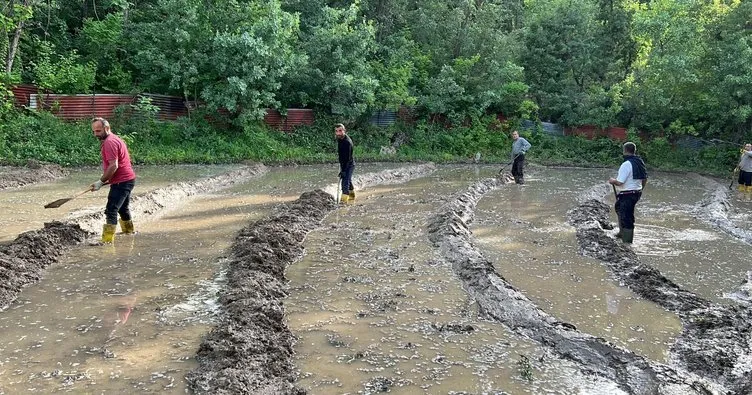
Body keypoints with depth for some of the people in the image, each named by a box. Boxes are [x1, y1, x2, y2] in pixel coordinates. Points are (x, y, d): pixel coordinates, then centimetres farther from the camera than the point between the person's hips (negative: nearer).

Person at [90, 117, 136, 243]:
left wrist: (101, 182, -19)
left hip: (121, 182, -11)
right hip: (128, 179, 11)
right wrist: (106, 178, 17)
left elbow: (113, 166, -24)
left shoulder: (109, 142, -17)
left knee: (111, 211, -14)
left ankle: (107, 240, -18)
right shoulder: (115, 139, 17)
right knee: (123, 208, 27)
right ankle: (129, 232, 44)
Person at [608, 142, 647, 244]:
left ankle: (627, 241, 3)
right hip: (637, 193, 10)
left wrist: (612, 181, -2)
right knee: (618, 206, 29)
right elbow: (645, 179, 14)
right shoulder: (640, 162, 6)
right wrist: (639, 189, 28)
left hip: (628, 194, -10)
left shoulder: (626, 164, -20)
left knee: (626, 217, -3)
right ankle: (622, 232, 34)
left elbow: (619, 182, -22)